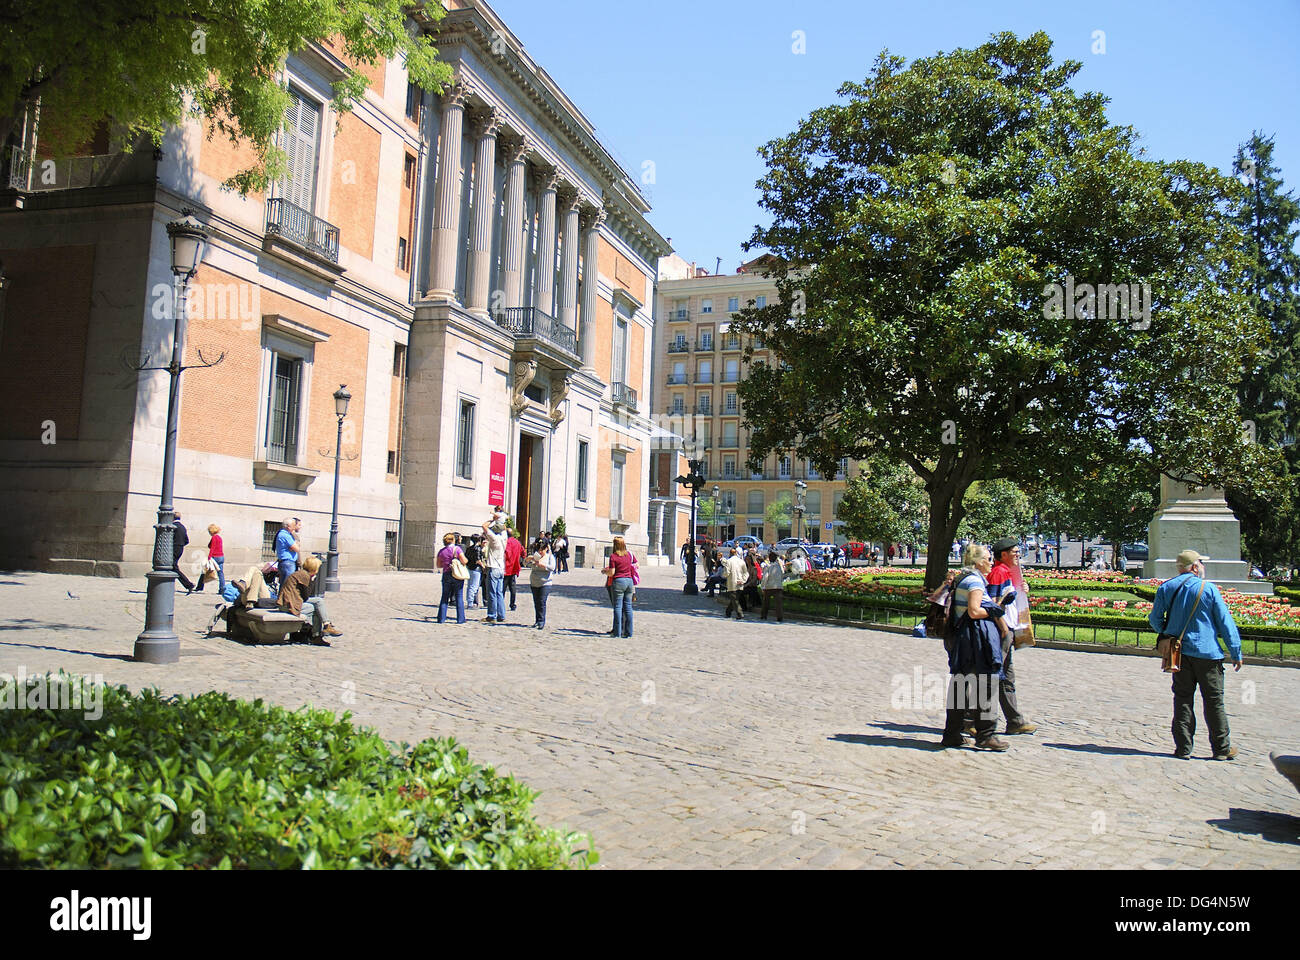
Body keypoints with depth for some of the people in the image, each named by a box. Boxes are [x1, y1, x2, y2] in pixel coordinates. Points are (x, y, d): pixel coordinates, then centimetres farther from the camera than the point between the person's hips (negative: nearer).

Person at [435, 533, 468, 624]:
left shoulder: (441, 551, 3)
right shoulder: (457, 549, -8)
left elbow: (438, 565, 8)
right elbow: (464, 561, -13)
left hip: (446, 576, 3)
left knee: (444, 597, 12)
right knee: (459, 597, 4)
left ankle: (441, 618, 10)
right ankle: (460, 619, 3)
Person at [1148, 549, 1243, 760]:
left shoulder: (1165, 588, 4)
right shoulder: (1209, 589, -5)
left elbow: (1155, 619, 5)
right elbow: (1225, 622, -3)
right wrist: (1236, 653, 3)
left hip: (1178, 653, 3)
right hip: (1207, 652, -3)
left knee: (1183, 700, 6)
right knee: (1214, 702, 7)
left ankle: (1183, 748, 5)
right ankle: (1221, 748, 14)